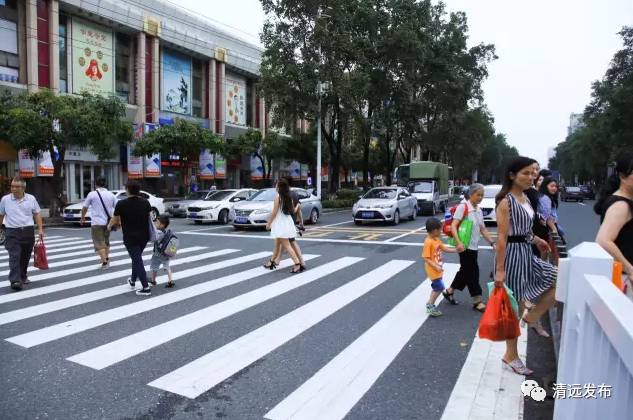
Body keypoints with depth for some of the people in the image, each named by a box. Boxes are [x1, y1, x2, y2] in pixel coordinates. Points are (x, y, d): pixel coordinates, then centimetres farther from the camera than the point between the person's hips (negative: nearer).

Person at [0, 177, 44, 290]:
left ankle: (23, 277, 29)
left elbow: (37, 215, 7)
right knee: (14, 257, -11)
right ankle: (15, 280, -14)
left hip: (28, 231, 2)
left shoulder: (31, 199, 4)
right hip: (12, 232, -2)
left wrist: (40, 229, -1)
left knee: (25, 257, 12)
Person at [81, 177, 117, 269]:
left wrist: (82, 218, 21)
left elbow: (84, 208, 5)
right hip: (108, 222, 4)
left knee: (99, 243, -1)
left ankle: (104, 262, -10)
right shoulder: (111, 194, 5)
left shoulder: (92, 194, -3)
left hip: (97, 222, -4)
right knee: (106, 241, 22)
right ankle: (107, 259, 25)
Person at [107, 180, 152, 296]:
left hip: (130, 238, -5)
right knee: (137, 258, 24)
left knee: (138, 261, -2)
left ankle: (146, 288, -4)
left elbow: (114, 220, -1)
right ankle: (133, 280, 40)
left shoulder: (122, 204, -14)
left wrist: (109, 226, 22)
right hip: (144, 236, 5)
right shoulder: (145, 203, -2)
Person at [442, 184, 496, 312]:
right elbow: (453, 226, -20)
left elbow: (483, 230, 16)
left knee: (466, 271, 15)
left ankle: (449, 291, 30)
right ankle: (477, 301, 9)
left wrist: (492, 242, 6)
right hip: (465, 246, -8)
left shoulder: (479, 211, 11)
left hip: (474, 246, 8)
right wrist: (458, 242, -30)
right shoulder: (463, 207, -13)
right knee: (472, 272, -2)